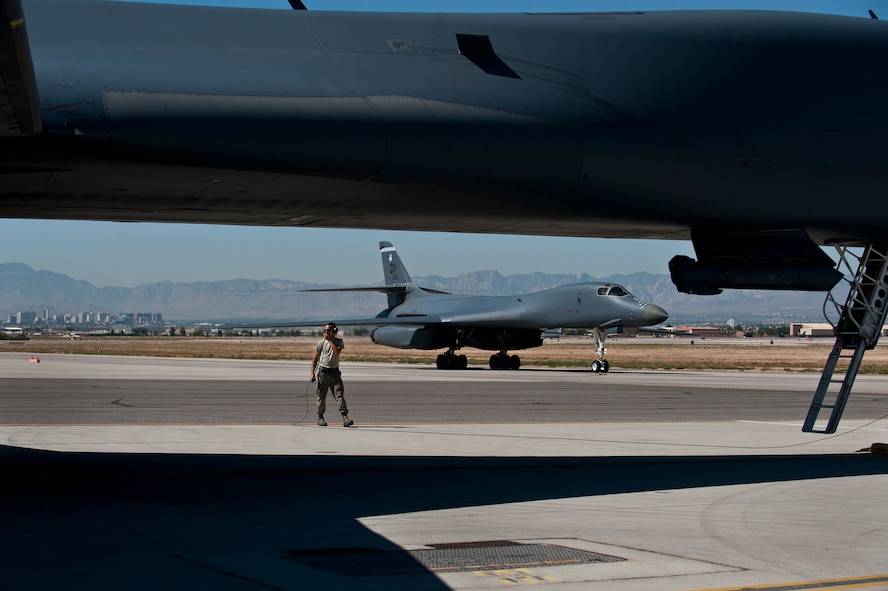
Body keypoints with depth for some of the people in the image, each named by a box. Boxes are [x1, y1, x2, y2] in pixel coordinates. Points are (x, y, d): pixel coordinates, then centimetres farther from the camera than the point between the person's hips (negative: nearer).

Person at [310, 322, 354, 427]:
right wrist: (312, 372, 0)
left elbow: (337, 351, -17)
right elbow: (315, 358, 6)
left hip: (335, 372, 0)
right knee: (321, 397, 5)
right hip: (322, 372, 0)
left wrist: (330, 340, -11)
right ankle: (320, 418, 19)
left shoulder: (339, 342, 5)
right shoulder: (321, 342, 2)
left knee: (340, 394, -10)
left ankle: (345, 418, -16)